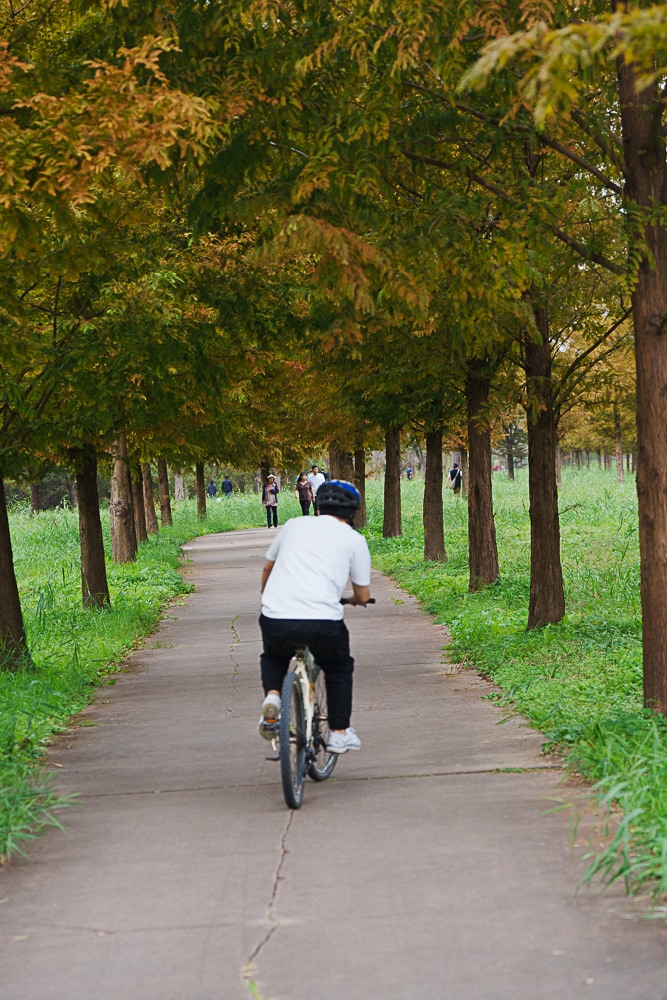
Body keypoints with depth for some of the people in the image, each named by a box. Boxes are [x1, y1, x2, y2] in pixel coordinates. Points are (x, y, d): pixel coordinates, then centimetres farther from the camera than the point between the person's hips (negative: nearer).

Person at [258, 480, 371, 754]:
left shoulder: (294, 525, 19)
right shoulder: (354, 540, 11)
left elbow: (267, 568, 32)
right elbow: (363, 595, 14)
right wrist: (353, 600, 39)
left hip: (275, 618, 2)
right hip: (322, 622, -2)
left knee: (273, 657, 34)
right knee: (339, 668, 28)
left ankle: (272, 695, 7)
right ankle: (339, 733, 27)